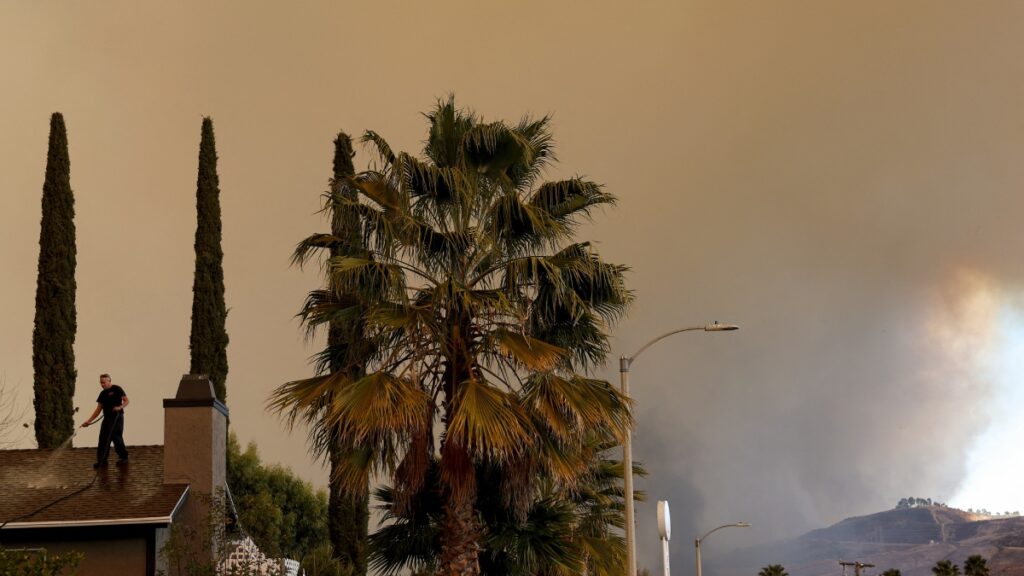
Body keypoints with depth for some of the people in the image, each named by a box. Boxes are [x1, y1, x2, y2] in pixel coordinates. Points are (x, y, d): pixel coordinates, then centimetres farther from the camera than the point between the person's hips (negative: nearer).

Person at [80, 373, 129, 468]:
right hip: (107, 418, 7)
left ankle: (124, 457, 7)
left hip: (117, 417, -7)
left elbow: (126, 400, -7)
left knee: (116, 437, -8)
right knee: (103, 438, 2)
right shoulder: (102, 393, 15)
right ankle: (102, 460, 6)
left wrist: (120, 407, -27)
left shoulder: (116, 389, -4)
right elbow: (98, 409, 15)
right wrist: (89, 421, 8)